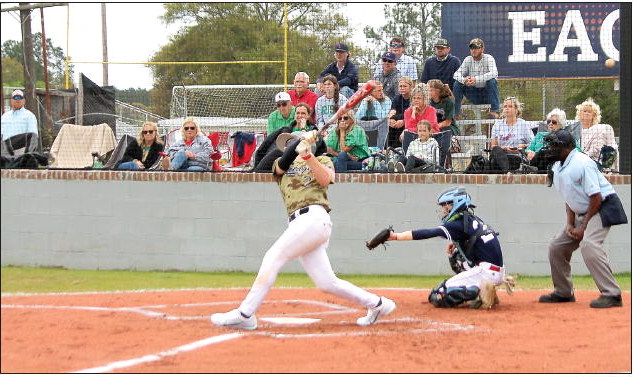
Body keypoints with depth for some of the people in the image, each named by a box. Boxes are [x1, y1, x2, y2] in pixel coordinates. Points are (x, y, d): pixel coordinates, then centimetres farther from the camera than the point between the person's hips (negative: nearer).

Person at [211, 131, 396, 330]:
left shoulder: (322, 160, 16)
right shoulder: (281, 165, 28)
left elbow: (325, 179, -6)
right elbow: (284, 163, 3)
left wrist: (307, 155, -18)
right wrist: (301, 142, -13)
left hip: (314, 216, -6)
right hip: (299, 223, 6)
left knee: (273, 257, -16)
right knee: (326, 283, -1)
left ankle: (245, 314, -18)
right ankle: (377, 304, 13)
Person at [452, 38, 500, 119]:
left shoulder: (488, 58, -11)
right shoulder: (468, 60, 1)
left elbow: (494, 73, -29)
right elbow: (457, 74, -8)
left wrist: (476, 79, -40)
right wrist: (464, 80, -33)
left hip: (486, 93, -3)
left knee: (492, 81, -32)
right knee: (457, 84, -16)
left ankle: (495, 111, -31)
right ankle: (455, 113, -11)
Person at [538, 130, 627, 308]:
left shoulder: (582, 163, -21)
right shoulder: (558, 168, 8)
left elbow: (596, 198, -22)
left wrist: (584, 226, -18)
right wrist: (570, 224, 1)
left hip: (604, 207, -10)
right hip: (583, 213, 10)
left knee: (588, 244, -30)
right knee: (556, 246, 7)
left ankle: (612, 295, -30)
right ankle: (564, 292, 22)